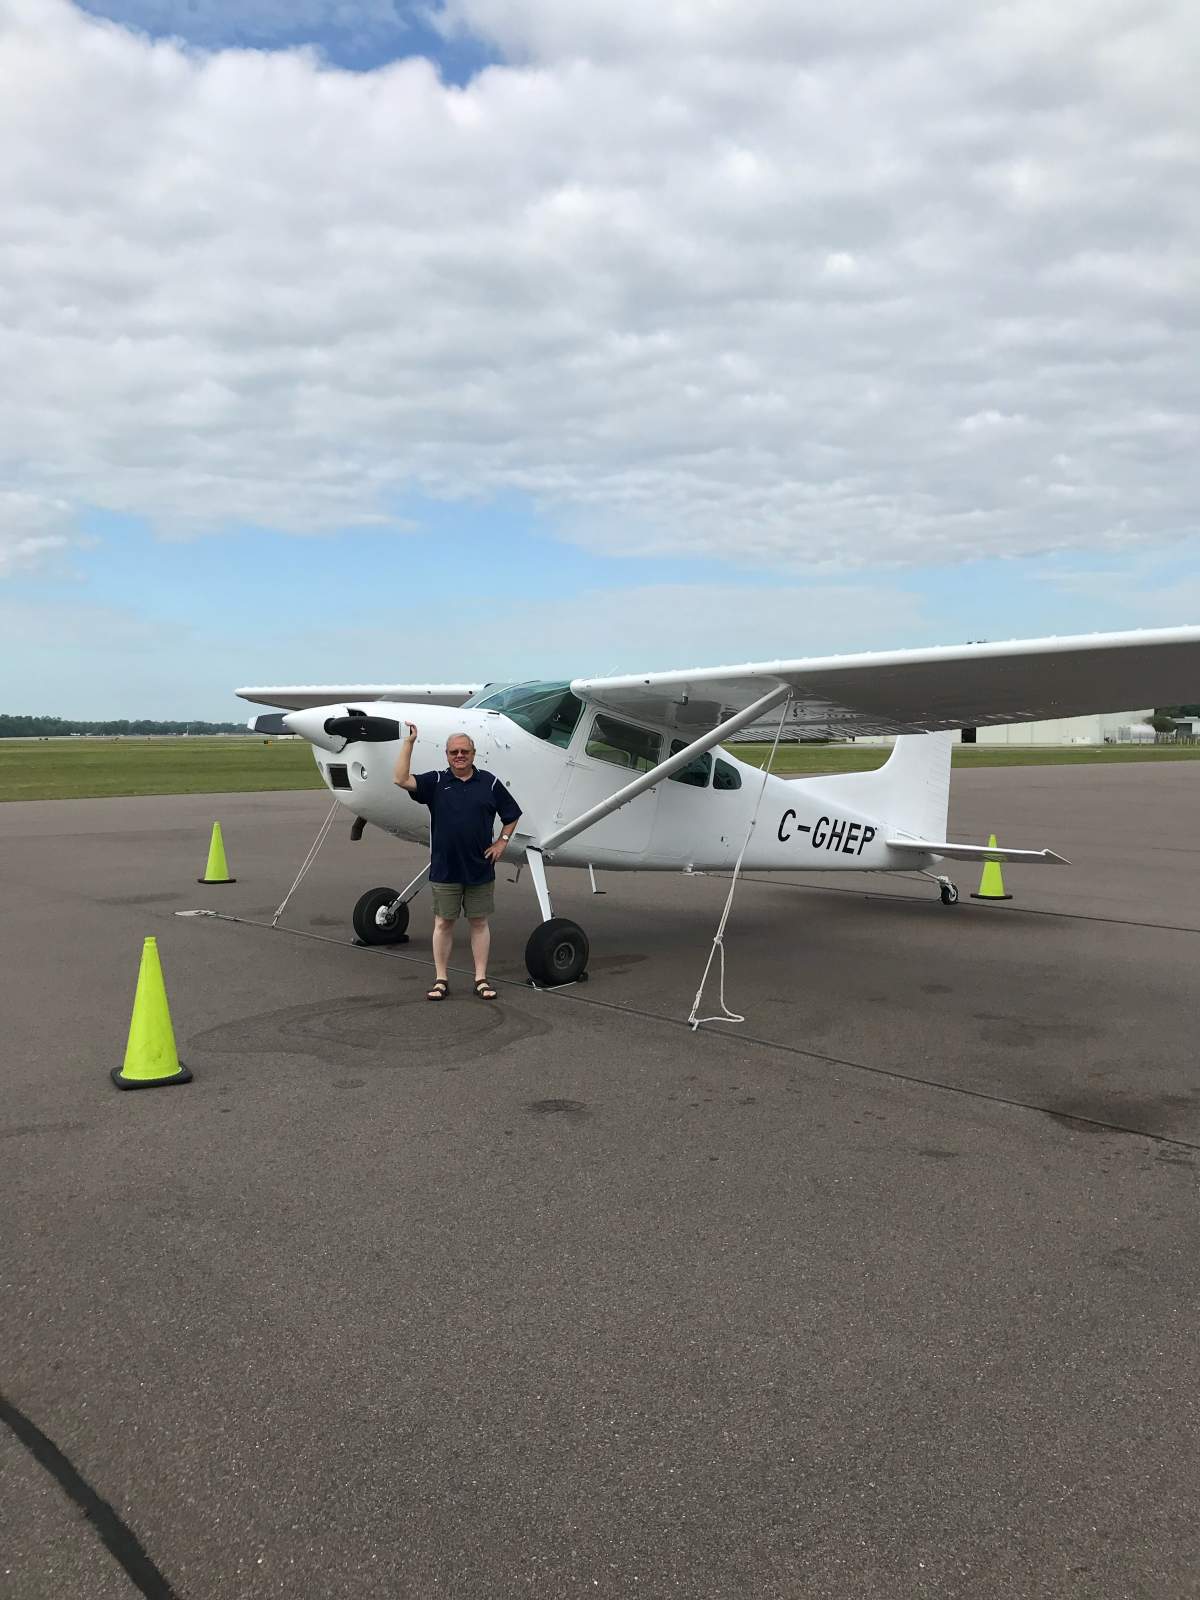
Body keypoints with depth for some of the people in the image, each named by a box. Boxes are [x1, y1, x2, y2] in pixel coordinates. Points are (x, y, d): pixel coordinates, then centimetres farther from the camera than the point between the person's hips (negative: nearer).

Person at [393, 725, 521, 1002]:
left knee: (479, 922, 8)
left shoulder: (489, 783, 3)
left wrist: (502, 842, 2)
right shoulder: (435, 782, 2)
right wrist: (408, 743, -16)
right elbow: (401, 779, -14)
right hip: (444, 870, 0)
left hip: (480, 869, 0)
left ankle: (481, 978, 16)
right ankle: (441, 979, 15)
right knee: (443, 922, 6)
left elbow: (511, 815, 13)